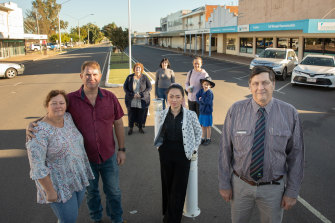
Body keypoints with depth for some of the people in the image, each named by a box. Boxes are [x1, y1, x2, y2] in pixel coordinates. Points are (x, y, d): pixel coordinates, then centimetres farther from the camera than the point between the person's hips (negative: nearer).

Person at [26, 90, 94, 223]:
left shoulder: (68, 118, -5)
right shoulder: (40, 132, -25)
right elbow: (37, 166, -22)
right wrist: (50, 191, -19)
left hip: (78, 176, 7)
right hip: (59, 185, -7)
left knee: (73, 211, 22)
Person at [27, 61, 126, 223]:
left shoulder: (110, 97, -8)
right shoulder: (71, 99, -14)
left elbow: (118, 123, 1)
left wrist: (122, 149, 3)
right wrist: (32, 126, -28)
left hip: (109, 156, 1)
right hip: (85, 158, 0)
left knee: (113, 191, 18)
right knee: (91, 191, 22)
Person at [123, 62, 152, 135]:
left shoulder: (145, 78, -2)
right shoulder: (129, 77, 0)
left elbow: (149, 87, -3)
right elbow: (125, 87, 2)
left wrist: (141, 94, -15)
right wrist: (132, 95, -12)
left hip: (142, 101, 0)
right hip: (131, 101, 1)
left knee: (141, 115, 7)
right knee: (131, 115, 5)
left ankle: (140, 128, 27)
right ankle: (130, 128, 24)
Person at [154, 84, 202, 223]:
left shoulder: (190, 115, -10)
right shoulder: (162, 115, -2)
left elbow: (198, 132, 5)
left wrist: (194, 149, 1)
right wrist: (159, 145, 2)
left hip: (183, 155, -2)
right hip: (165, 155, 3)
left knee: (178, 189, 1)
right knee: (167, 186, 14)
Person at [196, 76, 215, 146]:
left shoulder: (210, 92, -17)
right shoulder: (201, 91, 2)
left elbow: (207, 101, -24)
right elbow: (197, 97, -4)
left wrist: (201, 99, -9)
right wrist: (202, 101, -18)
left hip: (208, 112, -6)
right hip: (202, 111, 6)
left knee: (208, 126, 8)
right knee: (202, 126, 16)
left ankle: (208, 139, 22)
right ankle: (203, 138, 30)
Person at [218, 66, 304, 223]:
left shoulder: (290, 113, -10)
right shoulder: (235, 111, -11)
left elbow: (296, 154, -4)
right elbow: (225, 150, -5)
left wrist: (292, 191, -2)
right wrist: (224, 184, -2)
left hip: (273, 188, 0)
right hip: (240, 185, 1)